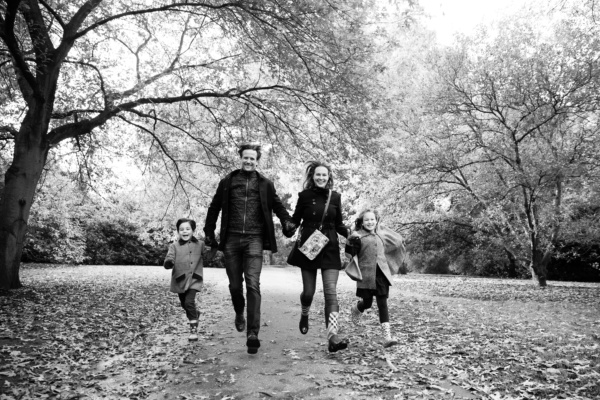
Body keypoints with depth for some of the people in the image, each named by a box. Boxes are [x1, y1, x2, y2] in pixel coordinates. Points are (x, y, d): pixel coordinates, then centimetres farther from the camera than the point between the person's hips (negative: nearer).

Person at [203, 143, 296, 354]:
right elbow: (214, 208, 15)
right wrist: (209, 232, 13)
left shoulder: (265, 184, 9)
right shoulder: (227, 182, 10)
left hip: (254, 239, -1)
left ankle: (253, 334, -10)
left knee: (253, 285, -12)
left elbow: (278, 206, 9)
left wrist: (287, 222, -10)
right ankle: (239, 314, 40)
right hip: (231, 239, 2)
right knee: (235, 285, 9)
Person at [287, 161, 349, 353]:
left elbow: (339, 225, 11)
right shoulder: (305, 196, 0)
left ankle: (332, 338, -15)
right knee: (308, 291, 7)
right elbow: (295, 221, 6)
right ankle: (304, 315, 42)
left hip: (330, 249, 1)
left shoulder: (335, 197, 5)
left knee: (331, 292, -10)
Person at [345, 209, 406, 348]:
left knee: (382, 303, -2)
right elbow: (350, 254, -10)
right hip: (366, 274, -3)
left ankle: (387, 336, -4)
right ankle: (356, 310, 42)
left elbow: (397, 241, 29)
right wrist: (351, 242, -25)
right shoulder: (358, 236, -3)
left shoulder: (381, 234, 13)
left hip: (382, 273, 3)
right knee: (367, 303, 6)